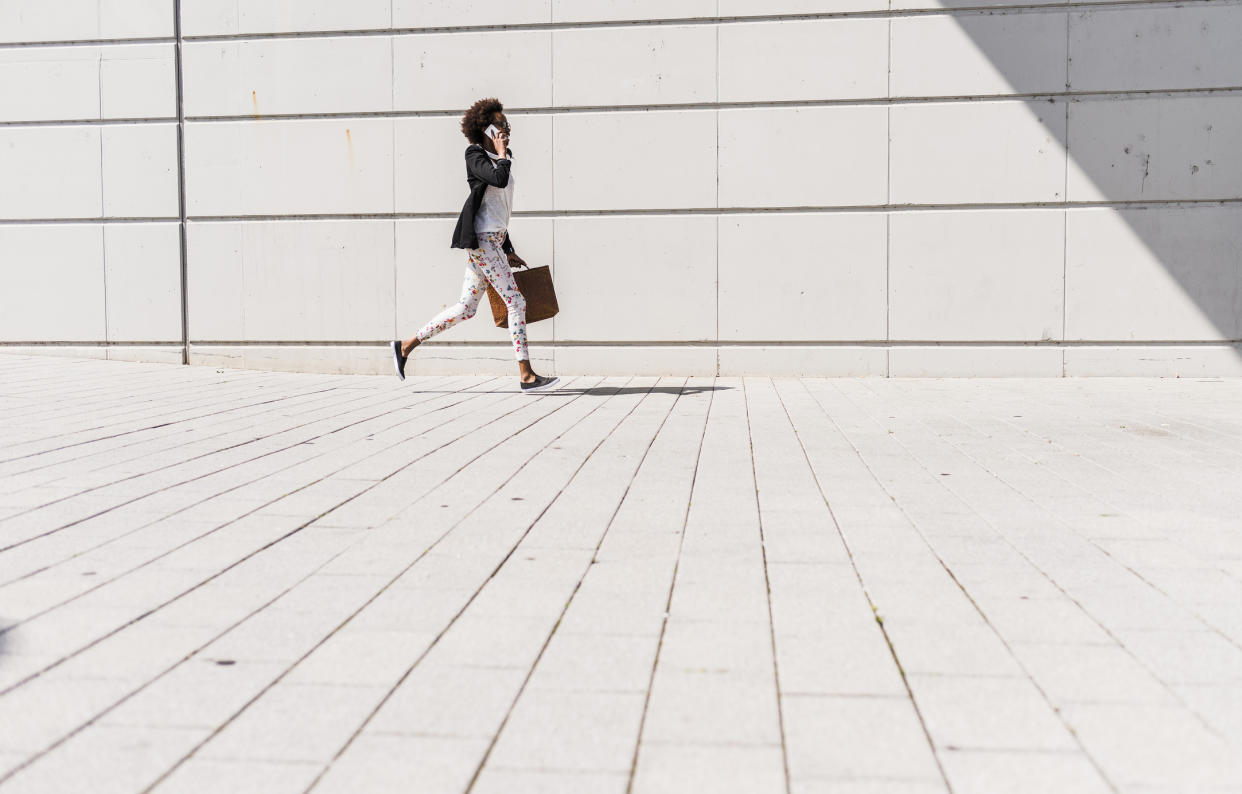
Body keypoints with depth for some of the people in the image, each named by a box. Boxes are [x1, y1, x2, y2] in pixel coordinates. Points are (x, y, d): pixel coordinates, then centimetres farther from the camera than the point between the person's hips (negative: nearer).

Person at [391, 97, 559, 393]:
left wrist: (507, 250, 22)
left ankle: (406, 345, 18)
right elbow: (499, 179, -26)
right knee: (516, 301, -10)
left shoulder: (498, 159, 20)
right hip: (481, 238, -9)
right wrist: (502, 152, -8)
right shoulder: (475, 155, -5)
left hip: (494, 239, 9)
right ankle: (527, 376, -7)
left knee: (466, 308, 9)